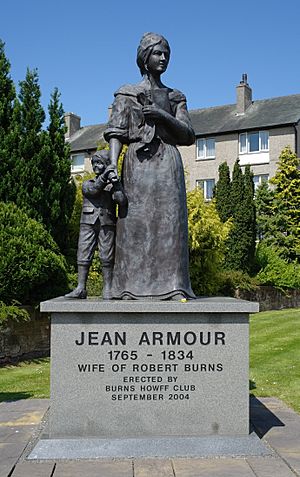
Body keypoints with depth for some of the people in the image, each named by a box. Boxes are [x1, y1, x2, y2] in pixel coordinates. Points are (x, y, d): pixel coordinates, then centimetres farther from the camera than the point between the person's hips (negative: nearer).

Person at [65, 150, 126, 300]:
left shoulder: (113, 185, 12)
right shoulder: (87, 184, 18)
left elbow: (122, 201, -6)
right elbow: (93, 190, -6)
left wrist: (115, 182, -13)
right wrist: (104, 176, -16)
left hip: (107, 224, -2)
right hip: (88, 223, 2)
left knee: (107, 257, -4)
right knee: (83, 254, -4)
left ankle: (107, 289, -1)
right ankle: (81, 289, -3)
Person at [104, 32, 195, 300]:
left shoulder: (176, 98, 19)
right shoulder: (127, 95, 12)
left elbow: (188, 135, 9)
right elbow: (115, 134, 1)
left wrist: (164, 115, -8)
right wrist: (112, 166, -15)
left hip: (168, 163, 2)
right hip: (138, 161, -2)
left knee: (170, 220, -7)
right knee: (136, 220, -8)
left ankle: (172, 285, -7)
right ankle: (133, 286, -6)